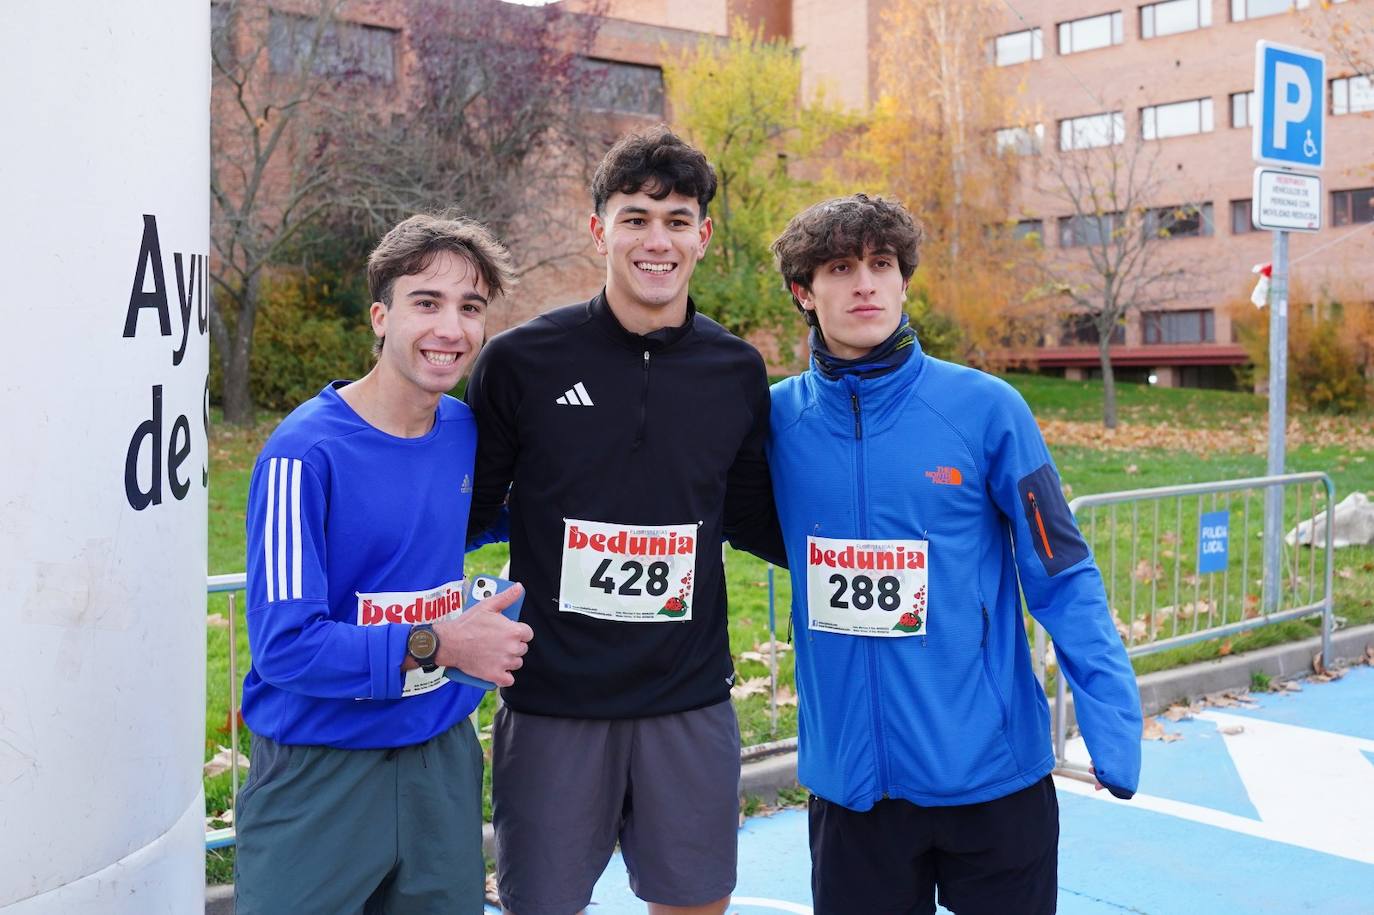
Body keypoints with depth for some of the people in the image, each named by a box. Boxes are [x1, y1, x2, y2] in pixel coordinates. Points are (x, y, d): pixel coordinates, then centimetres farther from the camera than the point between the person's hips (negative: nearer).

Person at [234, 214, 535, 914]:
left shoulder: (463, 430, 2)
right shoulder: (305, 452, -18)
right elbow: (283, 645, -22)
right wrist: (438, 645, -24)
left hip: (442, 759, 6)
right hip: (320, 776, -6)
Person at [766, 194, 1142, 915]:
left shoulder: (985, 407, -8)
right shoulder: (780, 416, -2)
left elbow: (1061, 577, -7)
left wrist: (1111, 721, -15)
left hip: (994, 771, -1)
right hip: (848, 773, 2)